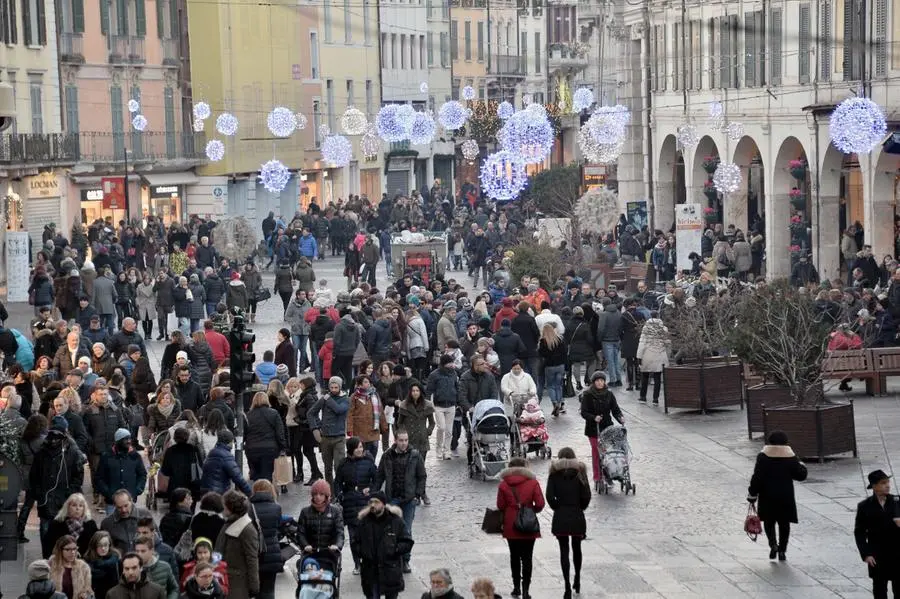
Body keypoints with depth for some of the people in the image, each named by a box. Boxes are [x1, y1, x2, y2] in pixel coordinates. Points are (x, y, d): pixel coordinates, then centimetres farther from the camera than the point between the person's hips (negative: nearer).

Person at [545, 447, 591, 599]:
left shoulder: (555, 473, 0)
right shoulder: (579, 471, 1)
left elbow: (549, 496, -11)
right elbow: (587, 496, -8)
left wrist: (557, 508, 4)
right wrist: (580, 508, 8)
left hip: (560, 517, -1)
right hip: (577, 516, 1)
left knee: (564, 551, 0)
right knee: (576, 548, 18)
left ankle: (567, 586, -8)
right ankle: (577, 580, 31)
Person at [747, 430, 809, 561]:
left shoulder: (763, 457, -6)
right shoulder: (790, 457, -3)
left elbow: (757, 478, -9)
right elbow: (801, 475, 1)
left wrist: (752, 495, -2)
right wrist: (800, 464, 21)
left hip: (767, 497, -1)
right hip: (786, 497, 1)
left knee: (769, 521, 14)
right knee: (784, 523, 10)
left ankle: (773, 543, -8)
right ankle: (782, 550, 8)